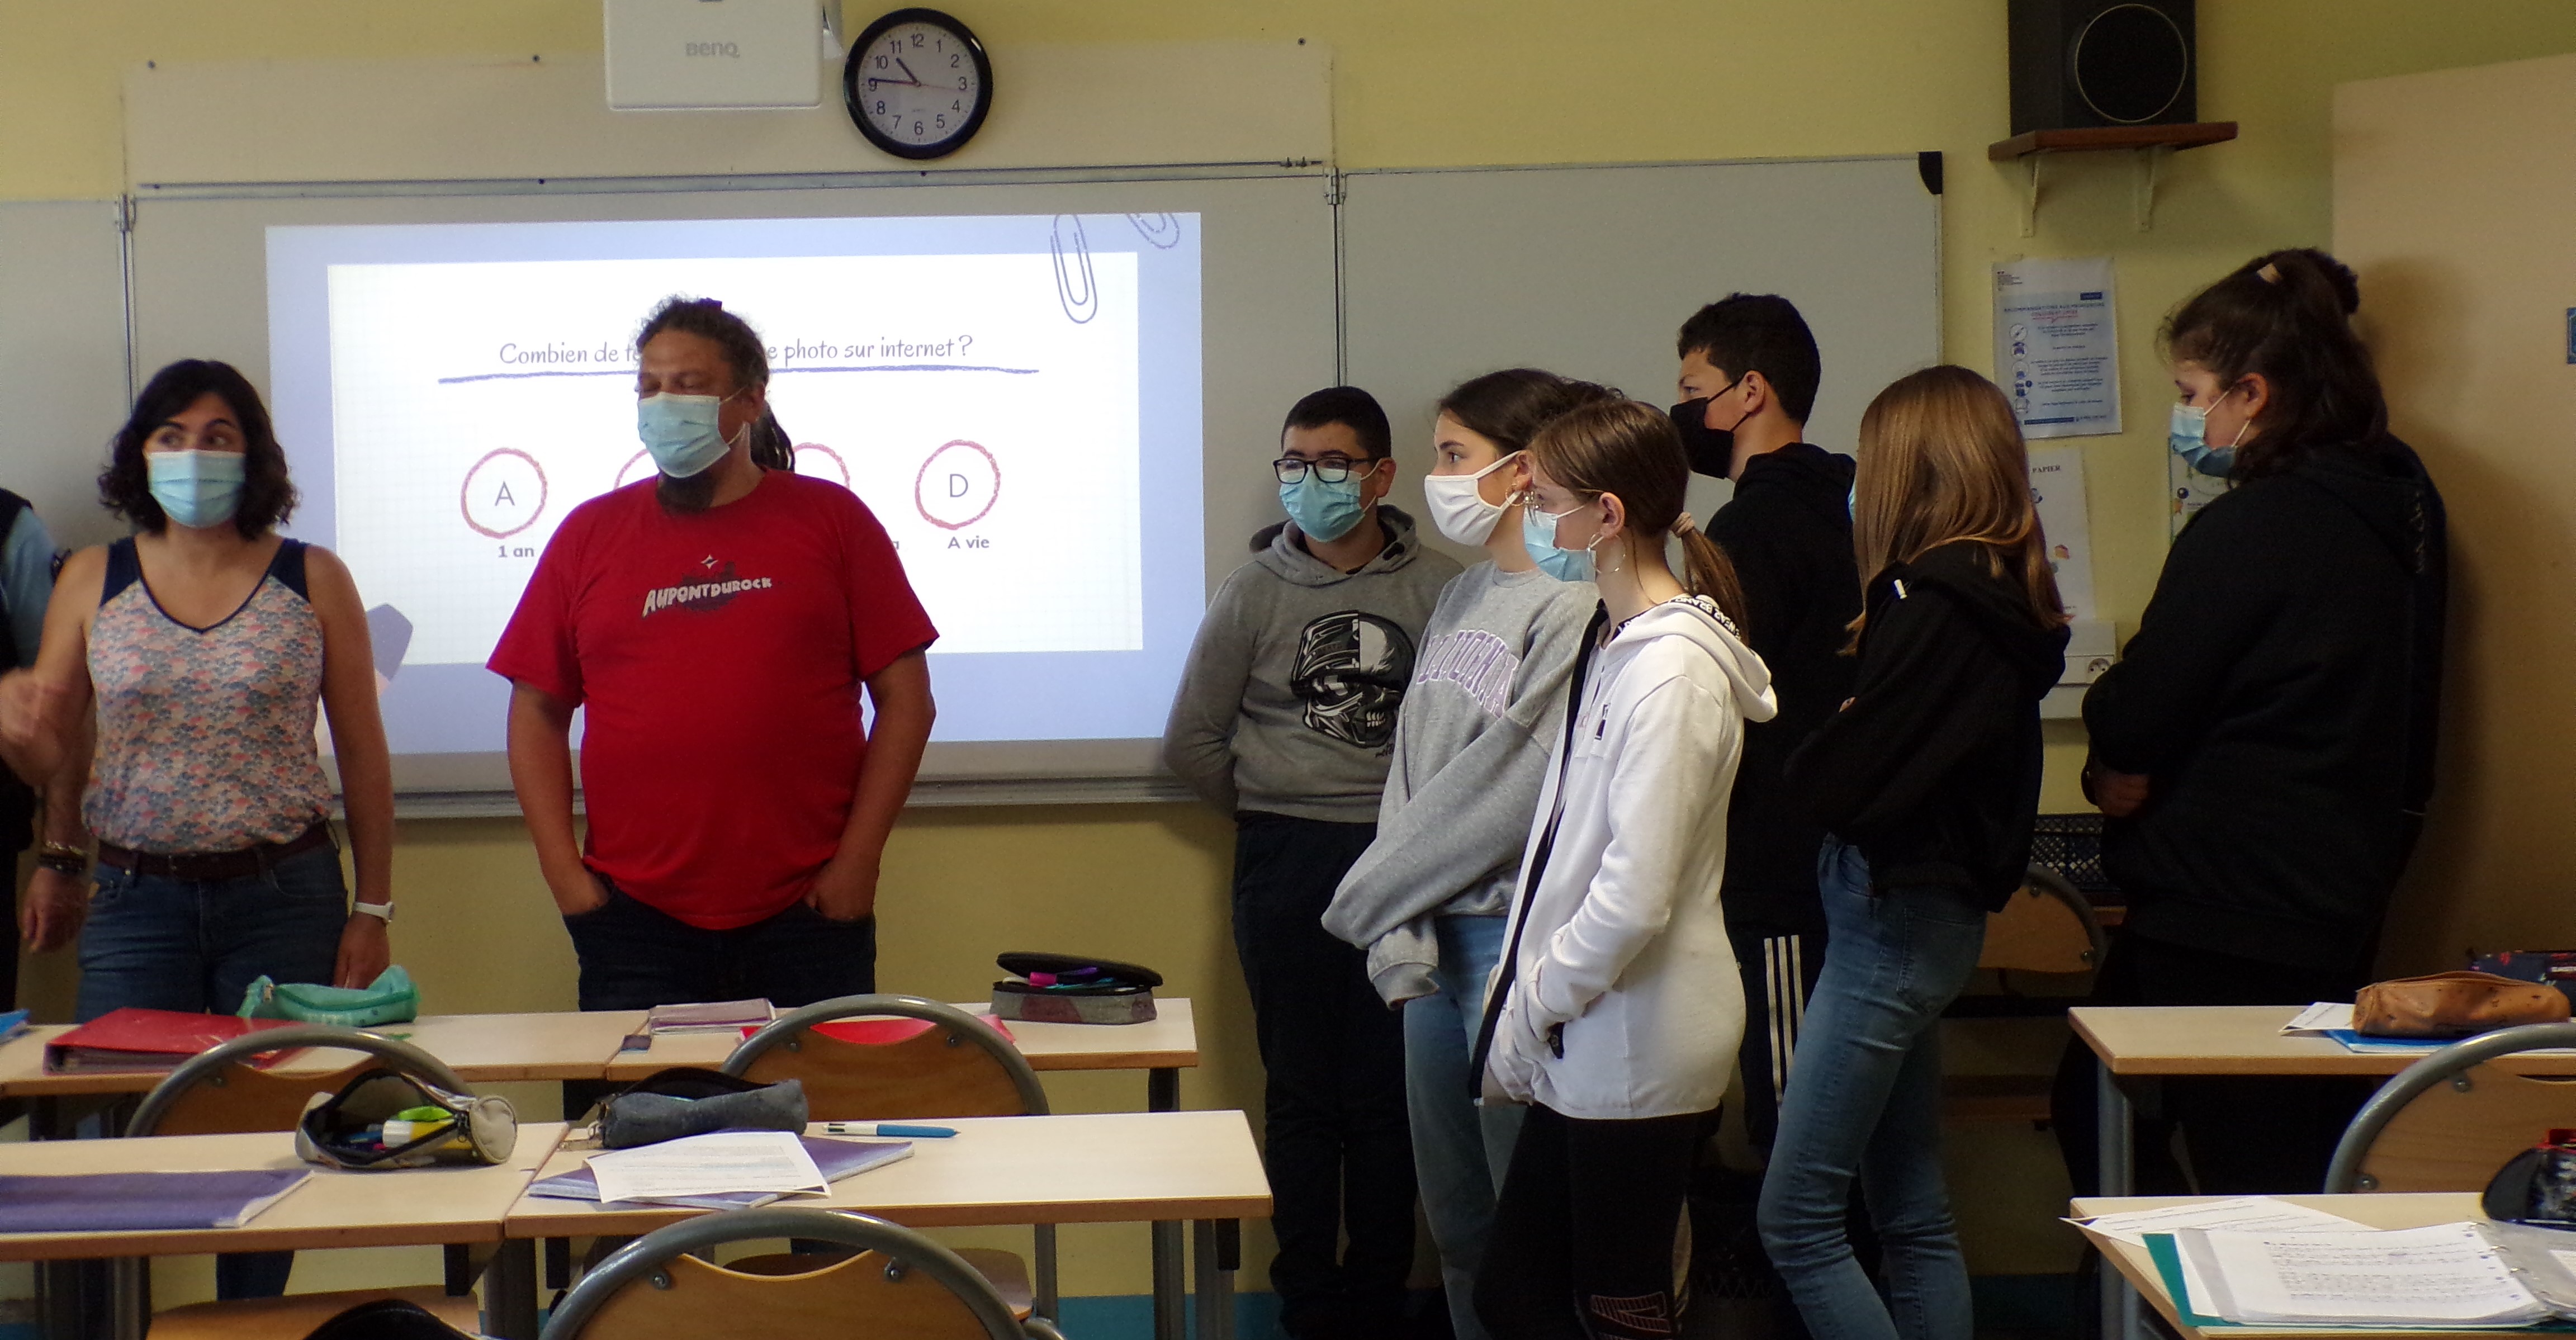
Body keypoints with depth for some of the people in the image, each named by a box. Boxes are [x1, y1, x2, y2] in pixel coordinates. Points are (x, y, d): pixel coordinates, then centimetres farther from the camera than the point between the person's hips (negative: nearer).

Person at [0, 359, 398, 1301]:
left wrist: (373, 910, 1)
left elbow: (363, 755, 4)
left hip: (284, 898, -1)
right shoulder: (93, 581, 5)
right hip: (136, 902, 1)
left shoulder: (313, 580, 1)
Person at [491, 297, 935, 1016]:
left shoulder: (830, 518, 5)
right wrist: (564, 871, 0)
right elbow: (537, 710, 10)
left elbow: (905, 695, 2)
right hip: (636, 922, 1)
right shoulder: (590, 534, 10)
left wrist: (858, 859, -5)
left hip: (805, 915, -1)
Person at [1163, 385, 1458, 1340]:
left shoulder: (1438, 589, 0)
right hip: (1286, 868, 1)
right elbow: (1192, 742, 9)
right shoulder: (1254, 594, 4)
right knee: (1303, 1093, 4)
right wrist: (1274, 815, 10)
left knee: (1387, 1095, 0)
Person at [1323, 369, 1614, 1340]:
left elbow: (1508, 792, -16)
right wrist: (1400, 934, -2)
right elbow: (1410, 774, 11)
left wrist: (1372, 898, -6)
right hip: (1436, 937, 8)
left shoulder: (1573, 608, -12)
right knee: (1454, 1215, 14)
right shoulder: (1462, 599, 15)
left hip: (1514, 933, -8)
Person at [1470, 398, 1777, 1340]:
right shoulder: (1613, 642, 10)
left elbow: (1635, 897, -24)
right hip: (1584, 1043, 9)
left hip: (1638, 1049, -9)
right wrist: (1521, 1001, 9)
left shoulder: (1672, 670, -19)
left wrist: (1530, 1008, -12)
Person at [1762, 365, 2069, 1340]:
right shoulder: (1999, 597, 9)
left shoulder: (1939, 609, -19)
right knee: (1912, 1211, 14)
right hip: (1936, 912, 10)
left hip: (1893, 918, -10)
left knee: (1796, 1219, -7)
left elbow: (1836, 784, -19)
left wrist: (1804, 759, 1)